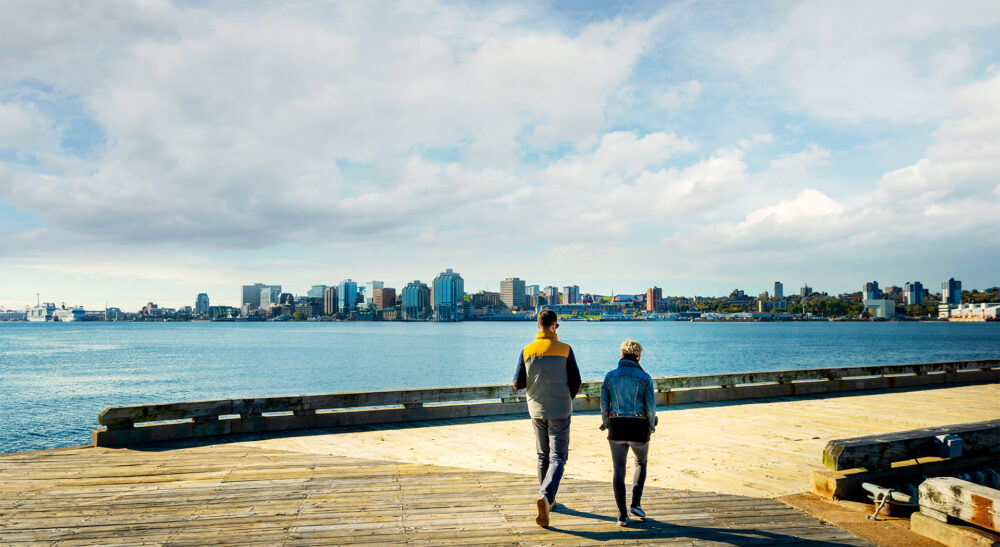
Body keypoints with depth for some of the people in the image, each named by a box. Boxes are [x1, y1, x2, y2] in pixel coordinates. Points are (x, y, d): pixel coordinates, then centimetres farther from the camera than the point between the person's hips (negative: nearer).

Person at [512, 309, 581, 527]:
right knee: (558, 458, 0)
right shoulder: (564, 349, -9)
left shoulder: (527, 351, -3)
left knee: (543, 456, 18)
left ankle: (548, 500, 27)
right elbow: (576, 382, -9)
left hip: (536, 410, 3)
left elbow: (518, 384, -4)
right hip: (560, 411, -3)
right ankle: (546, 495, -21)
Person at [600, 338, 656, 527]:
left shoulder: (610, 376, -2)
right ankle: (636, 503, 13)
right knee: (641, 463, 25)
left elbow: (604, 404, 0)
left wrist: (606, 424, 17)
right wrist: (651, 425, 11)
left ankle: (622, 515, 5)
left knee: (619, 471, 10)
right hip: (638, 429, -1)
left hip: (616, 428, 1)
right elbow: (650, 406, -7)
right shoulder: (644, 377, -6)